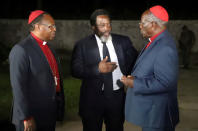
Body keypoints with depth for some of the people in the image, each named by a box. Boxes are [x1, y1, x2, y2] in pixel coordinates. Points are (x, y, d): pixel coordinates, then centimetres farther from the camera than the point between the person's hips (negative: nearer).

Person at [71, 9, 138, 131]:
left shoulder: (123, 42, 2)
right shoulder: (82, 45, -4)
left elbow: (134, 62, 11)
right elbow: (76, 70, -11)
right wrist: (98, 69, -23)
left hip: (117, 97, 2)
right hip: (92, 99, -2)